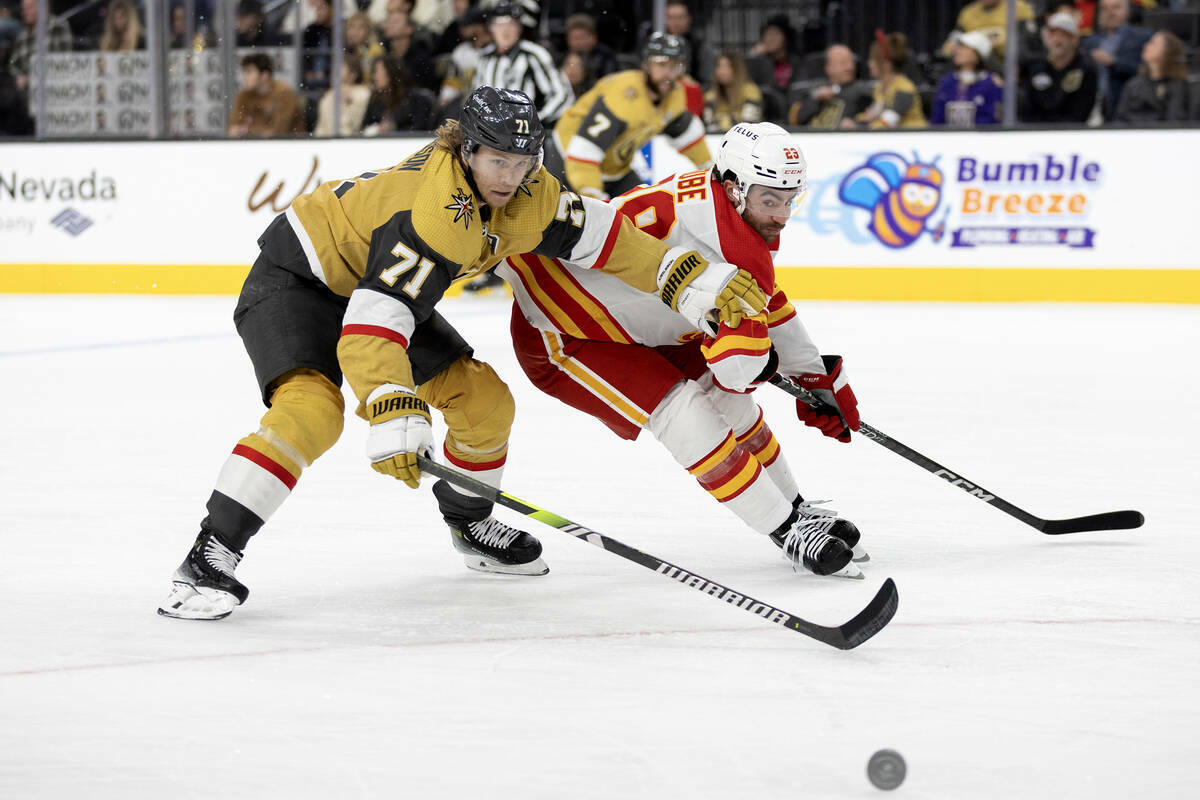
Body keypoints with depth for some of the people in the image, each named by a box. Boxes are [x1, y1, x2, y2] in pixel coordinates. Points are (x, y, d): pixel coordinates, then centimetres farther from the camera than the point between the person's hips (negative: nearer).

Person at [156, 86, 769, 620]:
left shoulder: (524, 191, -13)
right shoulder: (433, 212, -37)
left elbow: (598, 236, -2)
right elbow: (373, 320, -45)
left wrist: (695, 279, -6)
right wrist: (393, 416, -55)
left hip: (379, 281, 8)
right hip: (296, 277, -8)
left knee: (484, 398, 5)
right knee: (312, 409, -32)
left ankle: (469, 522, 31)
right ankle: (210, 554, -30)